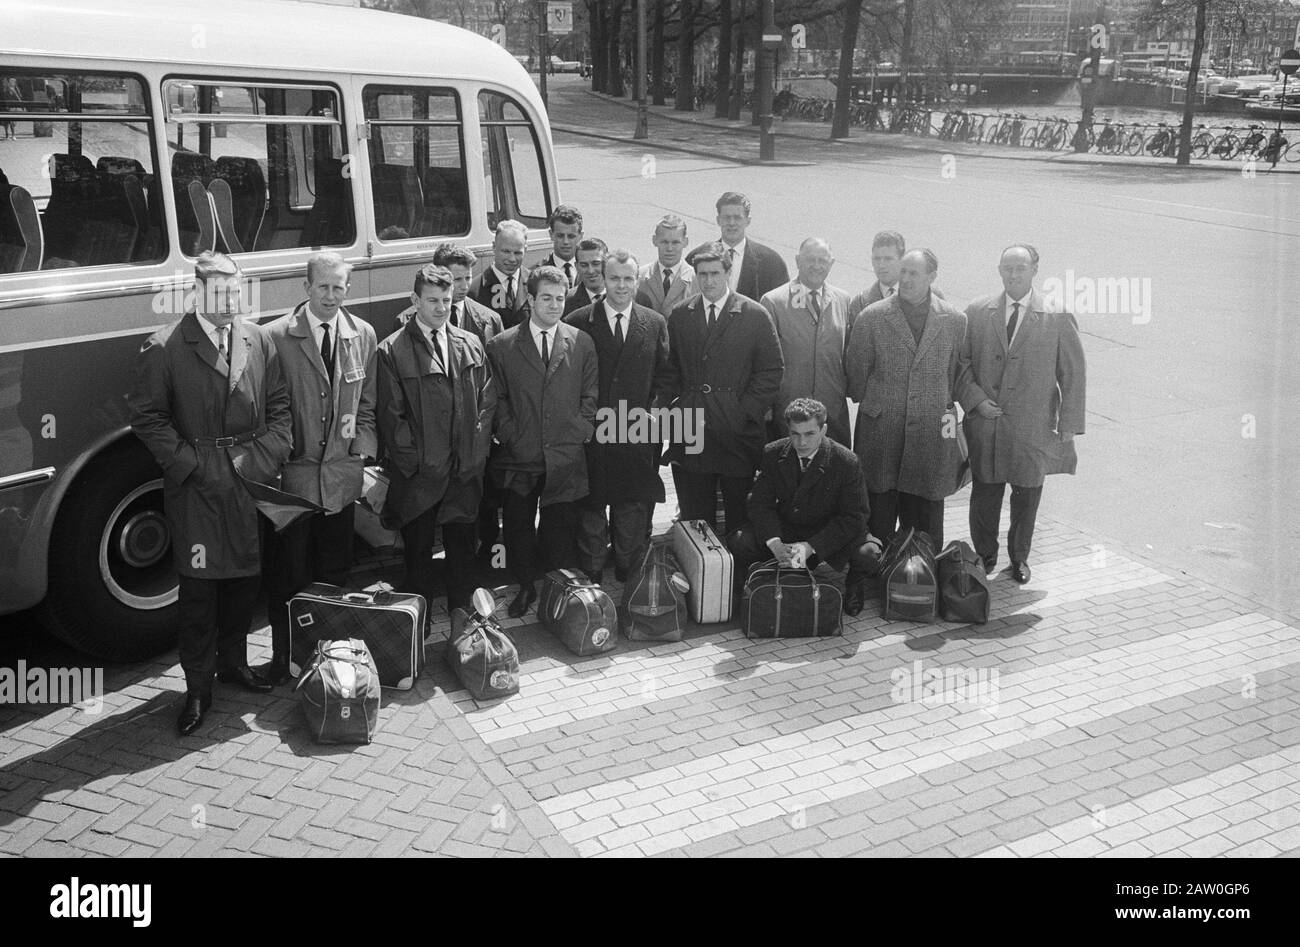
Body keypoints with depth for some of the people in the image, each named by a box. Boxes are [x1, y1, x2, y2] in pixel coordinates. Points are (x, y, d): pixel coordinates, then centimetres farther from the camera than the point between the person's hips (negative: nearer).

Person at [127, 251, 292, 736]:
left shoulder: (258, 341, 7)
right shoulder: (164, 349, -5)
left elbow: (279, 406, 9)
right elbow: (147, 415, -7)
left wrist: (265, 457, -4)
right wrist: (190, 465, -13)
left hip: (250, 482, 4)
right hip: (195, 489, -4)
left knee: (245, 577, 13)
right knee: (199, 587, 0)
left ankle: (232, 661, 32)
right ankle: (198, 686, 11)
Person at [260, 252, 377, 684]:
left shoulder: (363, 335, 6)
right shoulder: (276, 336, -7)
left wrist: (363, 454, 2)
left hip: (341, 474, 3)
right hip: (291, 474, -3)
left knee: (335, 574, 12)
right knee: (287, 574, 5)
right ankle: (284, 657, 18)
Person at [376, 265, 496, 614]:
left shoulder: (471, 345, 9)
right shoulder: (392, 351, -3)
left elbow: (487, 401, 9)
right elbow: (391, 414, -5)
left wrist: (476, 448, 0)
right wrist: (412, 459, -8)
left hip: (465, 468, 3)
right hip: (418, 474, -3)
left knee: (462, 546, 11)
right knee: (417, 550, 6)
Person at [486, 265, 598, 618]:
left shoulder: (581, 343, 6)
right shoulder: (502, 346, 2)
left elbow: (590, 397, 8)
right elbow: (498, 400, 3)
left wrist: (579, 434, -2)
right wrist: (510, 438, -5)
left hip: (566, 458, 0)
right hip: (519, 458, 0)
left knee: (561, 530, 6)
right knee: (517, 528, 8)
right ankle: (526, 587, 25)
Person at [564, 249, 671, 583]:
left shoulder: (656, 324, 6)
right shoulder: (577, 323, -1)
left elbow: (663, 378, 10)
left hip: (637, 440, 2)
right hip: (591, 439, -1)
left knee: (634, 518, 9)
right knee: (590, 517, 8)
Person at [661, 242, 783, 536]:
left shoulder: (756, 316, 0)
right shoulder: (679, 317, 10)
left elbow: (771, 372, -2)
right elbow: (669, 371, 13)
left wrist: (744, 413, -9)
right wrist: (674, 407, 0)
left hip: (738, 433, -2)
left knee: (740, 520, 5)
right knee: (695, 518, 7)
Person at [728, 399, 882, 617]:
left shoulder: (847, 462, -17)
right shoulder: (773, 454, -8)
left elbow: (854, 517, -17)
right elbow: (760, 503, -7)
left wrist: (811, 546, -28)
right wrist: (774, 543, -27)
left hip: (829, 536, -2)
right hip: (784, 530, 2)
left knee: (867, 553, -31)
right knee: (737, 543, -24)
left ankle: (853, 588, 7)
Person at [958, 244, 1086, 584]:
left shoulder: (1058, 317, -3)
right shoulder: (976, 312, 2)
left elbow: (1073, 374, -1)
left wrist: (1069, 424, -3)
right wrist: (976, 399, -8)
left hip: (1032, 427, -1)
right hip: (985, 422, 1)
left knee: (1026, 496, 10)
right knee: (984, 494, 9)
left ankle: (1019, 558, 30)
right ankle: (985, 557, 27)